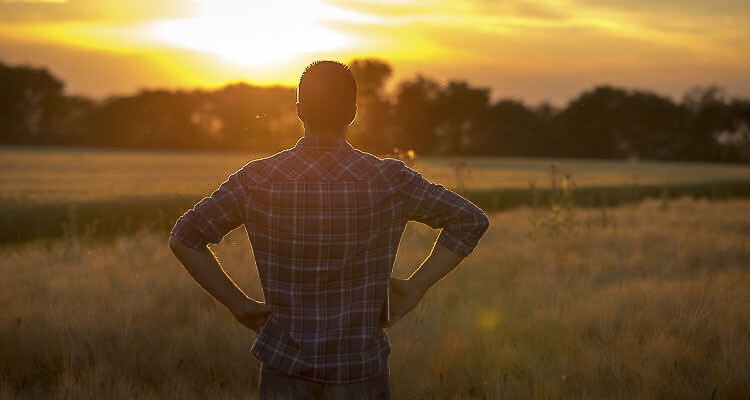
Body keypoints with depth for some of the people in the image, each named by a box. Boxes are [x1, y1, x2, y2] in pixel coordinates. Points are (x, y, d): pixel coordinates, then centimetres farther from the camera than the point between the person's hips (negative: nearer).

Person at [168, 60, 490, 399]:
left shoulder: (259, 180, -7)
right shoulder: (388, 180, -8)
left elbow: (184, 238, -6)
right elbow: (471, 221, -3)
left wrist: (238, 304, -1)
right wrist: (414, 288, 0)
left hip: (286, 362, 1)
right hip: (362, 365, 0)